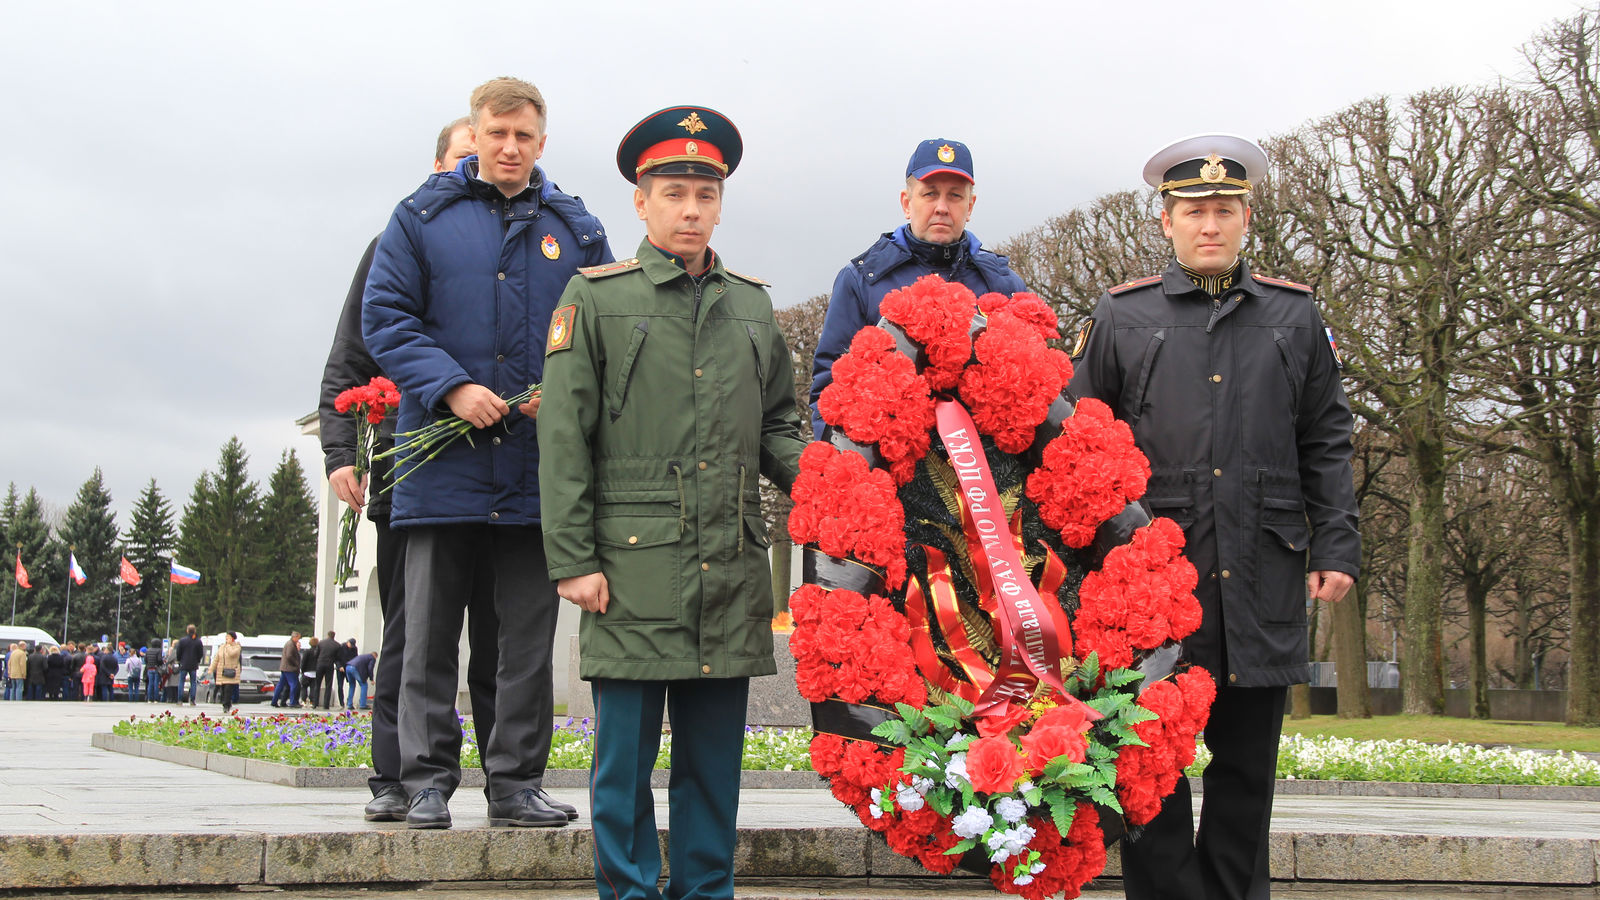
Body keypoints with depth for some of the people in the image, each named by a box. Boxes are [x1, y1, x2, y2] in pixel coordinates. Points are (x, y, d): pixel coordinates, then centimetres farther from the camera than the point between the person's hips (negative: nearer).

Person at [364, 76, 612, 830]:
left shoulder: (575, 230, 11)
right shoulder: (423, 217, 6)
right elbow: (385, 316, 1)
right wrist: (451, 387, -13)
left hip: (538, 463, 2)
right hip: (444, 460, -1)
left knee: (530, 634, 6)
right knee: (430, 633, 3)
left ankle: (516, 782, 15)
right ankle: (428, 782, 12)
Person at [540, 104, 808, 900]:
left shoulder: (752, 304, 16)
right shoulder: (596, 297, 4)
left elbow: (777, 427, 20)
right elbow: (564, 440, -1)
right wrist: (573, 559, -7)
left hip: (732, 566, 4)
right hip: (632, 565, -3)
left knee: (714, 753, 9)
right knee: (626, 751, 1)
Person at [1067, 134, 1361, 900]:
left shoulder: (1295, 317, 11)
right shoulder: (1121, 318, 6)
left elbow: (1326, 446, 13)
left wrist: (1336, 547, 3)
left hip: (1262, 579, 2)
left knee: (1246, 766, 9)